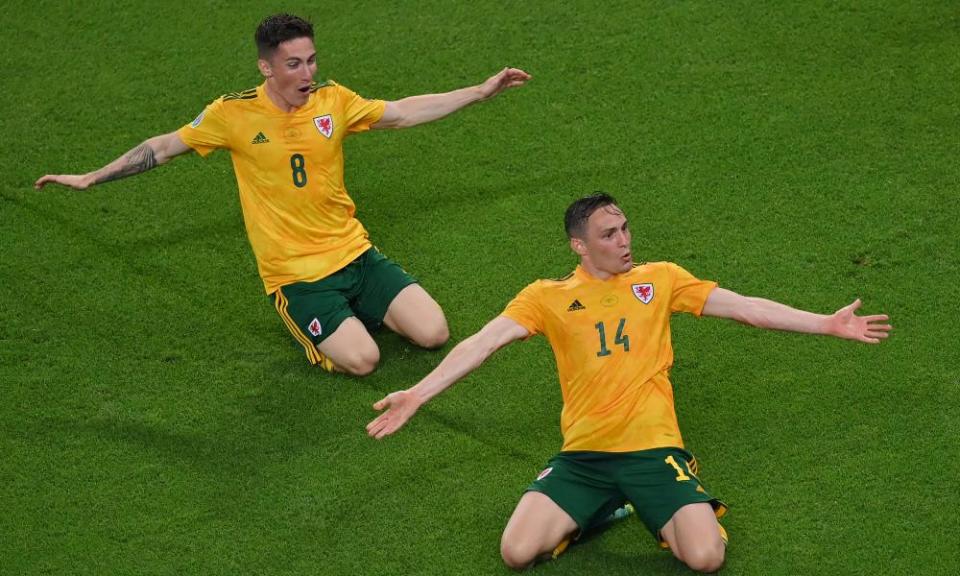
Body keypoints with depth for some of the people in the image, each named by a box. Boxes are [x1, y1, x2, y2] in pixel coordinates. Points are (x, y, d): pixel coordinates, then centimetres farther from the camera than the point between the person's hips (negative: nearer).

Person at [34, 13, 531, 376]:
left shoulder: (332, 99, -2)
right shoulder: (236, 113, -11)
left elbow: (403, 113, 6)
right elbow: (165, 147, -1)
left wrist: (481, 92, 2)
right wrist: (89, 178, -1)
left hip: (354, 252, 4)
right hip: (296, 272, -4)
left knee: (434, 333, -8)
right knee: (361, 359, -21)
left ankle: (356, 308, 20)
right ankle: (301, 318, 11)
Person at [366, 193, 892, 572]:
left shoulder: (660, 279, 7)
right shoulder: (547, 297, 4)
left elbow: (745, 307, 5)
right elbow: (482, 343, -6)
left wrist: (827, 324, -2)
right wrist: (417, 394, -19)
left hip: (653, 449, 0)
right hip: (583, 454, 1)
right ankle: (600, 510, 12)